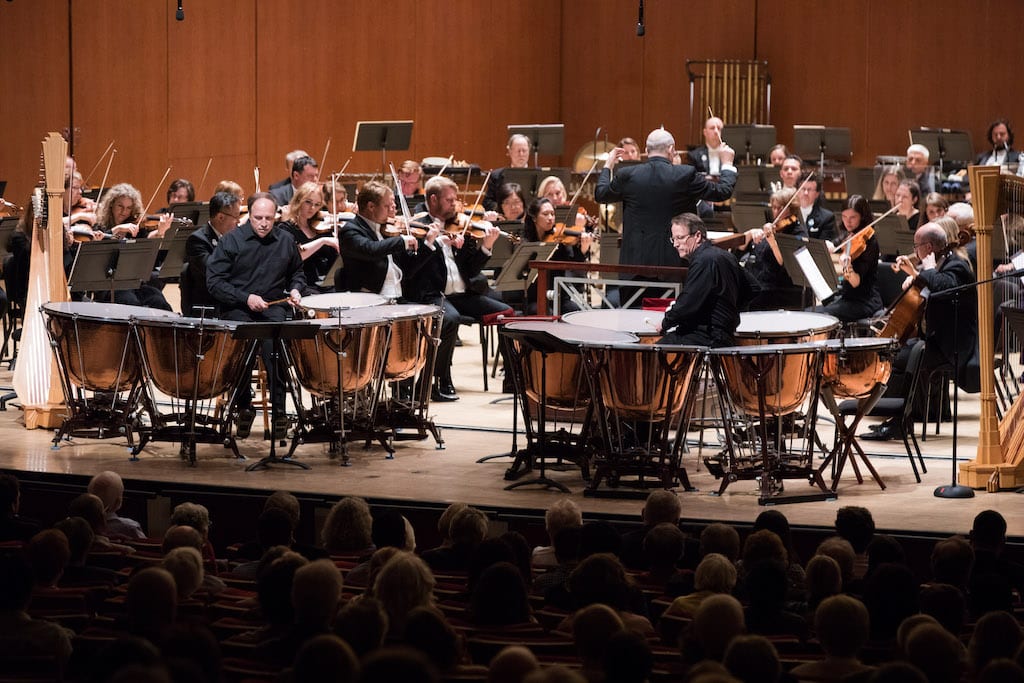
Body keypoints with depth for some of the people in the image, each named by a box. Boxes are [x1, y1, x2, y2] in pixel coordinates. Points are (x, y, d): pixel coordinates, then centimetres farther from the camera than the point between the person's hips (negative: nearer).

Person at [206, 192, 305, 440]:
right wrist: (246, 298, -13)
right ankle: (243, 407, -16)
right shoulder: (231, 241, -1)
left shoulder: (285, 241, 11)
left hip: (273, 306, 2)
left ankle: (279, 407, -22)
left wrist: (295, 289, 7)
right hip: (236, 307, -2)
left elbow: (297, 272, 29)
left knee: (274, 341, -30)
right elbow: (214, 282, -4)